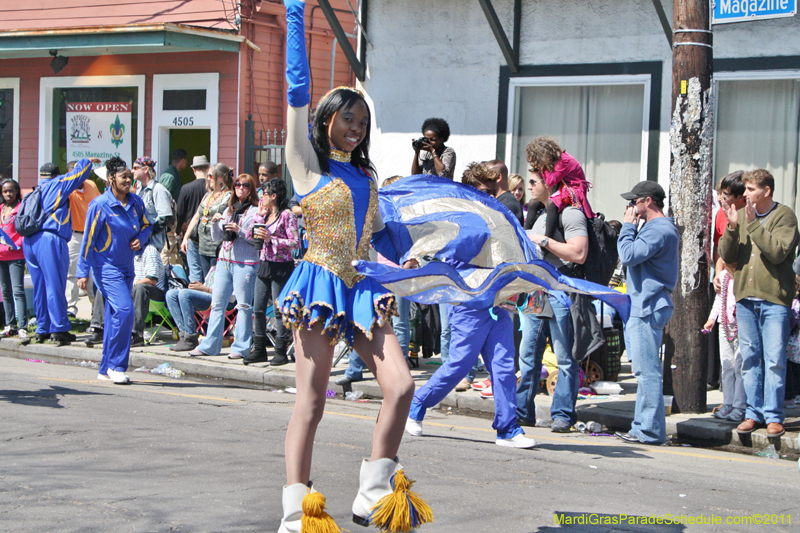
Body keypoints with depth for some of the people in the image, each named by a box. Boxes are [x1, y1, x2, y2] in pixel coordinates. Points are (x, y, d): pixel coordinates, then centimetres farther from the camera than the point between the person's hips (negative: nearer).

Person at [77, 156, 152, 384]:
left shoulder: (135, 202, 6)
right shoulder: (100, 205, -11)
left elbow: (146, 225, 21)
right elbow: (88, 239, -9)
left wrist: (140, 239, -3)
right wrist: (83, 272, -9)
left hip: (126, 266, 6)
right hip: (106, 266, -6)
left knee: (114, 317, 9)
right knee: (124, 309, -19)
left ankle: (106, 369, 17)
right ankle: (116, 366, -9)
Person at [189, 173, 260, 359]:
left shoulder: (255, 211, -2)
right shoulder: (229, 210, 17)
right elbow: (217, 238, 17)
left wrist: (239, 231, -21)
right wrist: (215, 223, 0)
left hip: (245, 264, -6)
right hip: (225, 261, 6)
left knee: (243, 305, -3)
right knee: (217, 304, 7)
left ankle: (241, 347, 2)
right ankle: (209, 345, 12)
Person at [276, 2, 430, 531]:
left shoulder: (365, 176, 18)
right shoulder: (309, 165, 0)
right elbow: (299, 90, -6)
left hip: (362, 288, 6)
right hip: (320, 284, -6)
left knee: (401, 385, -7)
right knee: (311, 402, -4)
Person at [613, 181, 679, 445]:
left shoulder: (659, 230, -15)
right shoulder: (656, 227, 19)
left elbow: (629, 255, -22)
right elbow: (631, 256, 21)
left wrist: (628, 226, -10)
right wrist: (631, 227, 11)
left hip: (648, 309, -11)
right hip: (642, 307, 11)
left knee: (647, 371, -9)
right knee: (644, 371, 13)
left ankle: (651, 431, -8)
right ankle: (642, 427, 18)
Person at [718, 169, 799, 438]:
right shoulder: (741, 215, 10)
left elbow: (778, 252, -17)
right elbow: (727, 256, 6)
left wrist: (753, 224, -17)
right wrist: (732, 227, -9)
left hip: (774, 297, -5)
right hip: (745, 297, 5)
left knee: (774, 360, -5)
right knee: (750, 359, 7)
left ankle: (773, 416, 0)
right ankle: (753, 413, 14)